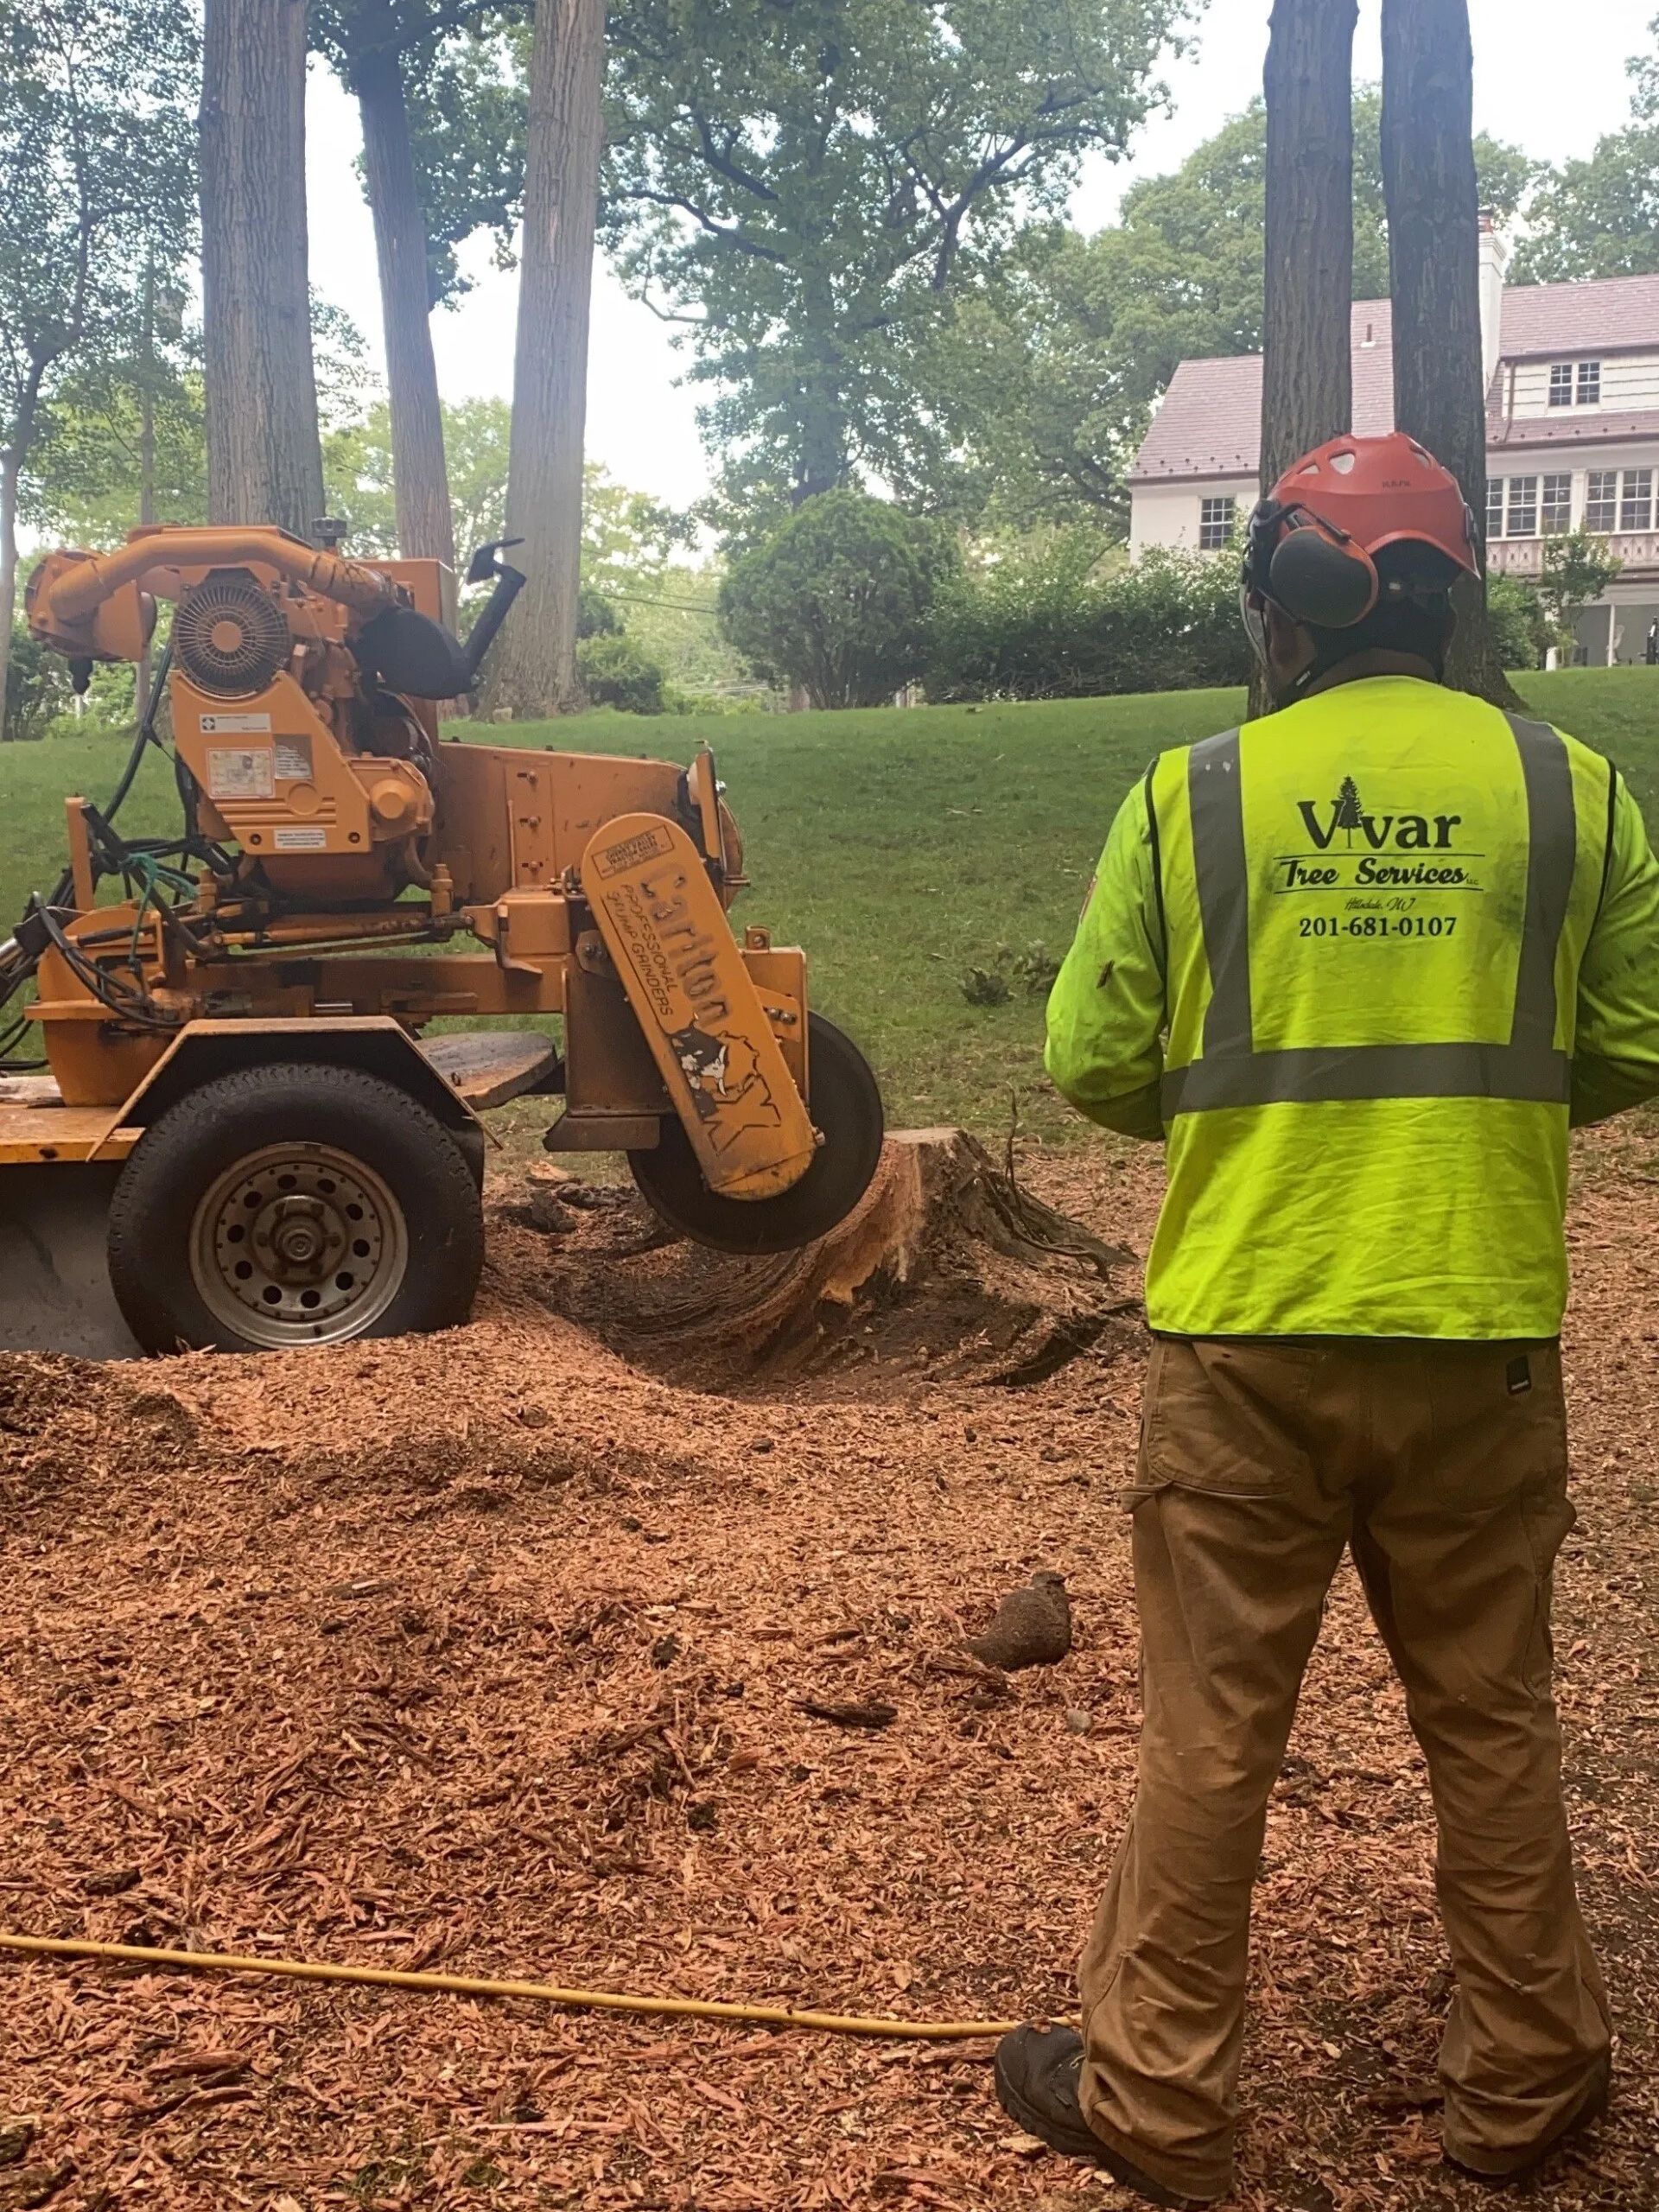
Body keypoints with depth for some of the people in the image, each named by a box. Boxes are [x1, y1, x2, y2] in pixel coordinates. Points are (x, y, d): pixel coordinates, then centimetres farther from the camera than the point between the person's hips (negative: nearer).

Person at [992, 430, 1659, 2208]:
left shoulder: (1188, 797, -4)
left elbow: (1093, 1066, -3)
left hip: (1246, 1334, -1)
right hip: (1481, 1331, 2)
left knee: (1211, 1728, 10)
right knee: (1489, 1720, 17)